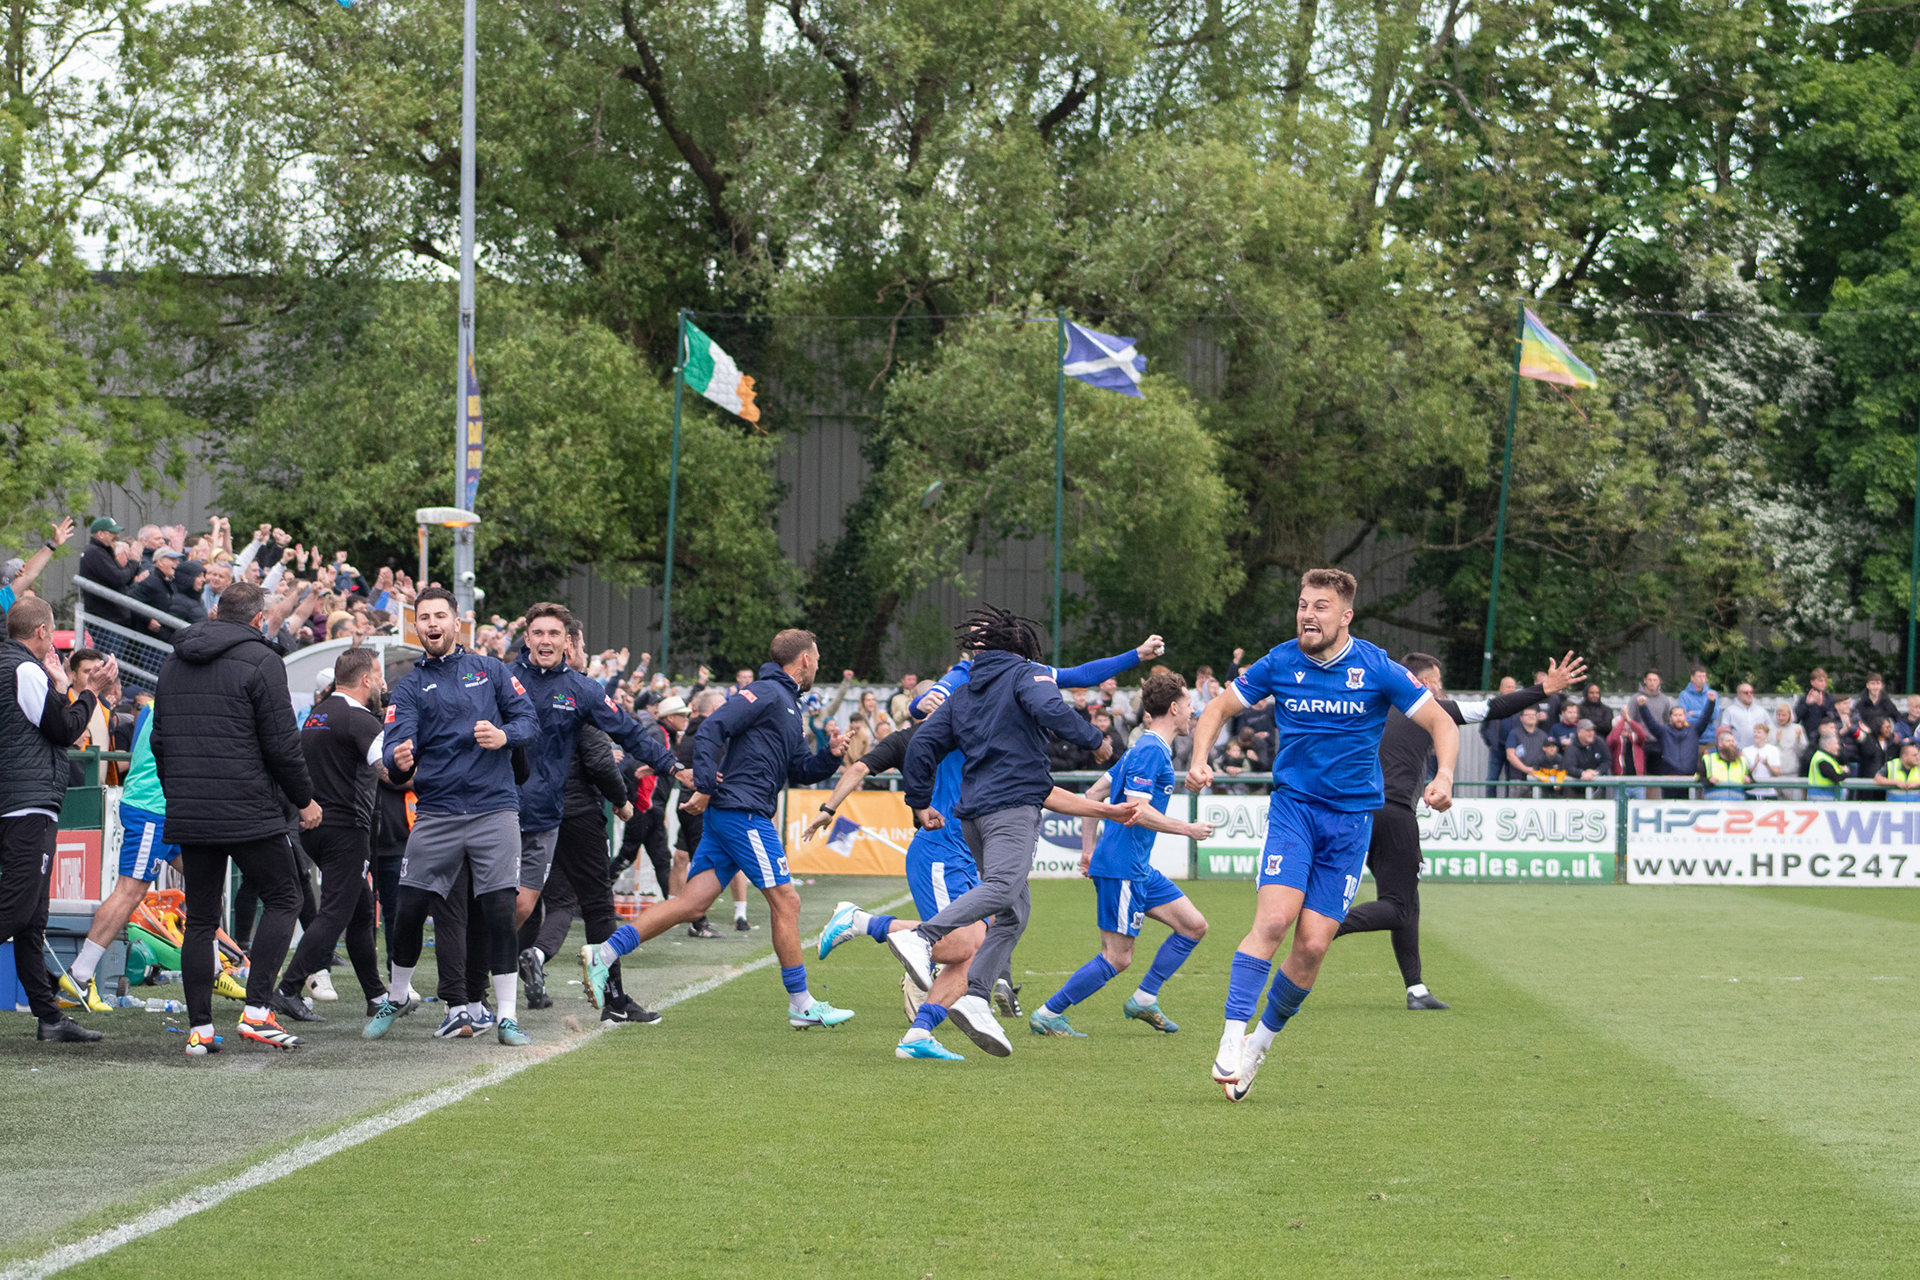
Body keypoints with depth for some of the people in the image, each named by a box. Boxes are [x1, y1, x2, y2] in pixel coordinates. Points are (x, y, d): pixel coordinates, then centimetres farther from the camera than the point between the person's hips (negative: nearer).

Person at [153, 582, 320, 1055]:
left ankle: (199, 1029, 5)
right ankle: (257, 1011, -6)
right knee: (282, 900, 6)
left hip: (188, 816, 6)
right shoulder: (260, 661, -7)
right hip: (249, 814, -6)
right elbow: (282, 745, -10)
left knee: (200, 918, 9)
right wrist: (305, 799, 3)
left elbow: (160, 742, 18)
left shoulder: (174, 662, 14)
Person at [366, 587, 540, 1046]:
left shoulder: (489, 670, 9)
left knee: (500, 910, -7)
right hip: (436, 812, 1)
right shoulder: (410, 686, 7)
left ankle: (507, 1016, -2)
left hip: (493, 808, -1)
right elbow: (396, 740, -8)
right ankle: (397, 997, 23)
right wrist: (398, 760, -31)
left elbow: (530, 720, 7)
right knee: (409, 910, 0)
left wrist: (504, 735, -15)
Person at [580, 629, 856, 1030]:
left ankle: (603, 954, -6)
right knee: (785, 902, -3)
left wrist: (830, 755, 6)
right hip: (742, 812, -10)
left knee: (692, 904, 1)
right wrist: (705, 786, -25)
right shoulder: (764, 693, -7)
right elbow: (711, 729, -17)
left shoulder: (788, 705, 24)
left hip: (726, 816, 10)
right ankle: (802, 1004, 4)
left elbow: (800, 770, 26)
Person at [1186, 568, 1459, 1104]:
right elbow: (1219, 707, 12)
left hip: (1351, 817, 0)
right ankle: (1232, 1042, -20)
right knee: (1273, 920, -20)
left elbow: (1441, 723, -1)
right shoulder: (1280, 663, -1)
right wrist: (1199, 761, -6)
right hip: (1292, 804, 0)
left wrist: (1444, 776, -19)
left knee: (1312, 945, -6)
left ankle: (1264, 1039, 15)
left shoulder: (1376, 669, -6)